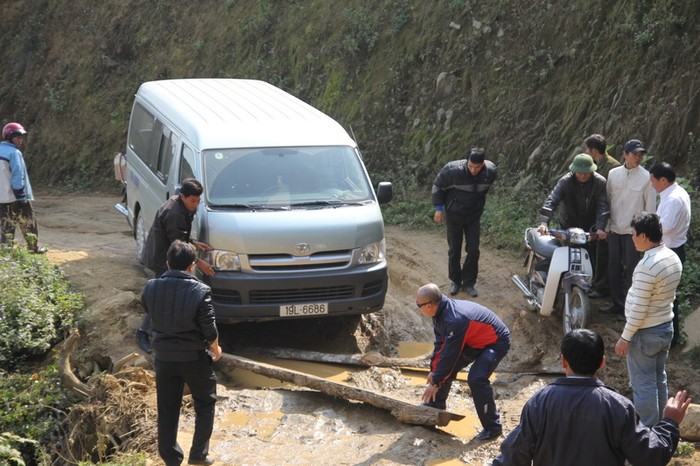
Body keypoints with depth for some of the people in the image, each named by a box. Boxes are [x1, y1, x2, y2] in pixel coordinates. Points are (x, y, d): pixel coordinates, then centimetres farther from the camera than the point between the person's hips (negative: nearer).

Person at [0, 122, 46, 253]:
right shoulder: (14, 153, -14)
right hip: (17, 198, -6)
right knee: (29, 226, 10)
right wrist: (21, 196, -17)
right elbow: (18, 177, -19)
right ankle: (34, 248, 20)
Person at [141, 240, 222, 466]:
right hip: (194, 357, -3)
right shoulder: (200, 291, -18)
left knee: (167, 410, 12)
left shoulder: (151, 287, -7)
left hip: (164, 356, 3)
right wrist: (215, 348, 6)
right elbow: (209, 329, -13)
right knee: (205, 404, 17)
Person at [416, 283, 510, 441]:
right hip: (474, 340, 10)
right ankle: (434, 407, 27)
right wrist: (434, 370, 4)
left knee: (476, 379, -26)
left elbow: (449, 354, -30)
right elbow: (440, 343, 5)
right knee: (444, 369, 8)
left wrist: (435, 382, -19)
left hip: (496, 342, -10)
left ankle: (492, 427, -12)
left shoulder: (455, 320, -37)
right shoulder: (441, 312, -8)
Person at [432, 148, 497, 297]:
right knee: (454, 250, 7)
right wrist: (439, 208, -10)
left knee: (473, 250, 3)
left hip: (474, 216, 3)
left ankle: (469, 283, 17)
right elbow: (438, 186, -11)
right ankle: (456, 281, 24)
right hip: (454, 216, -2)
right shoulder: (453, 170, -28)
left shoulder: (491, 172, -16)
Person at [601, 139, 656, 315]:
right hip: (615, 228, 4)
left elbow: (650, 206, -5)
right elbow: (607, 200, 8)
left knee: (631, 269, 1)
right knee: (614, 267, 9)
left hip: (633, 230, -4)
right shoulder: (613, 174, 2)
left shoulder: (646, 178, -9)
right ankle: (617, 302, 21)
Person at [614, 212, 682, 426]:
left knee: (643, 384, 3)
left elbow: (639, 308, -24)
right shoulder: (673, 258, 0)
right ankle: (658, 425, 32)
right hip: (666, 327, 9)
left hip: (645, 333, -9)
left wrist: (625, 337, -16)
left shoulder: (647, 266, -27)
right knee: (659, 379, 20)